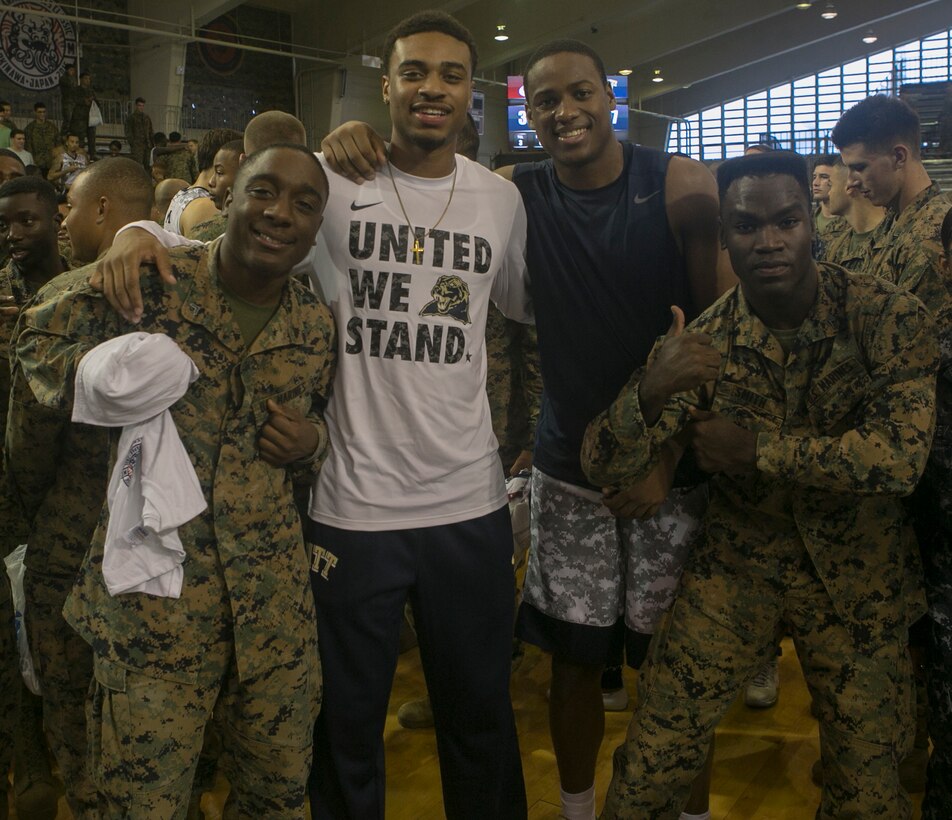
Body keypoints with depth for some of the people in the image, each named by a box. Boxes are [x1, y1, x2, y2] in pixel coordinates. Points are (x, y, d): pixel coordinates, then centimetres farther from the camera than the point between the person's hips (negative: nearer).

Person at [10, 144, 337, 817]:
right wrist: (90, 368, -14)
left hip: (276, 602, 4)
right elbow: (36, 346, 5)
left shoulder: (317, 327, 6)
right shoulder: (149, 282, -6)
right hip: (153, 598, -3)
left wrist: (311, 442, -1)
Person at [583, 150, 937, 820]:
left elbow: (900, 455, -23)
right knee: (653, 764, 0)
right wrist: (650, 393, -36)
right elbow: (605, 465, -16)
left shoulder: (890, 317, -15)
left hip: (857, 569, 0)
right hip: (736, 559, 1)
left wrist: (753, 450, -20)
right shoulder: (701, 343, -12)